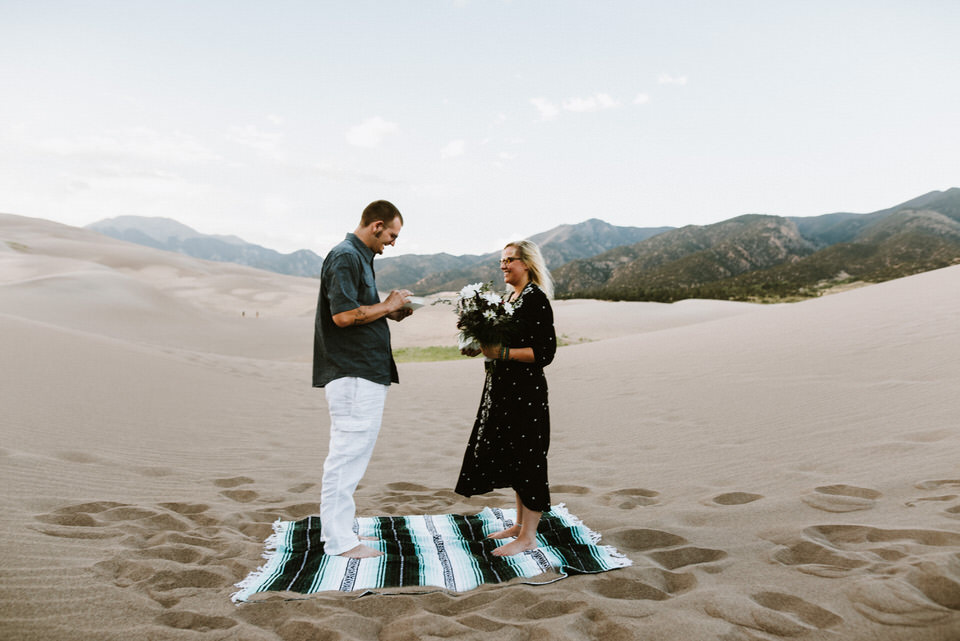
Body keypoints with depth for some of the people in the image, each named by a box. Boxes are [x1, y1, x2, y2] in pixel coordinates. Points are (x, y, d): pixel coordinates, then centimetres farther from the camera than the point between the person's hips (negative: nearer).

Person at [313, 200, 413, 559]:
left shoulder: (359, 257, 20)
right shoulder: (345, 257, -13)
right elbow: (343, 315, -23)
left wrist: (388, 312, 11)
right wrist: (387, 306, -11)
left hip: (364, 373, 11)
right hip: (353, 374, -11)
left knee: (349, 454, 16)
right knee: (348, 453, -5)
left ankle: (338, 531, 27)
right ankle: (339, 540, 5)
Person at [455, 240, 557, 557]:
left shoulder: (536, 299, -13)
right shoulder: (509, 297, 13)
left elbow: (544, 352, -18)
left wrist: (501, 352, -22)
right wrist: (481, 346, 4)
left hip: (526, 391, -9)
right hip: (503, 388, 9)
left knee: (527, 458, -1)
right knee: (511, 456, 16)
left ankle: (528, 536, 10)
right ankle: (521, 523, 30)